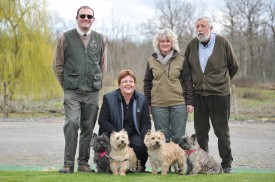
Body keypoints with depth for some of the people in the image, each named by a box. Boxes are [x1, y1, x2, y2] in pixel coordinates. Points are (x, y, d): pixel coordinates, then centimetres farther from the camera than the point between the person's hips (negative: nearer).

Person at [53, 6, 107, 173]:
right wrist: (66, 84, 5)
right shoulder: (66, 38, 1)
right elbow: (58, 64, 6)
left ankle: (83, 162, 15)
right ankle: (68, 163, -10)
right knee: (72, 123, -16)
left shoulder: (100, 39, 8)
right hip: (72, 91, -3)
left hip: (92, 92, 3)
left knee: (88, 127, 5)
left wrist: (97, 83, 13)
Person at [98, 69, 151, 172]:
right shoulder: (109, 98, -3)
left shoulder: (141, 99, 5)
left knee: (140, 145, -30)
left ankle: (140, 166, 1)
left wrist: (145, 137, -17)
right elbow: (102, 121, -6)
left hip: (134, 134, 2)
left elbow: (146, 122, 3)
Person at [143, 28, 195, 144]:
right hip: (158, 105, 2)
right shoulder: (151, 61, 9)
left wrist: (190, 102, -2)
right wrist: (147, 103, 9)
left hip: (179, 104, -2)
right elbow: (147, 83, 13)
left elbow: (188, 82, 3)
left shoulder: (181, 60, 3)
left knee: (178, 136, 1)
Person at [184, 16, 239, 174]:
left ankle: (227, 164, 11)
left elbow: (234, 66, 7)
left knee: (222, 131, 2)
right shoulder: (192, 45, 2)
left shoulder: (223, 43, -6)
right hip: (199, 94, 3)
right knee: (201, 131, 9)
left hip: (220, 94, -3)